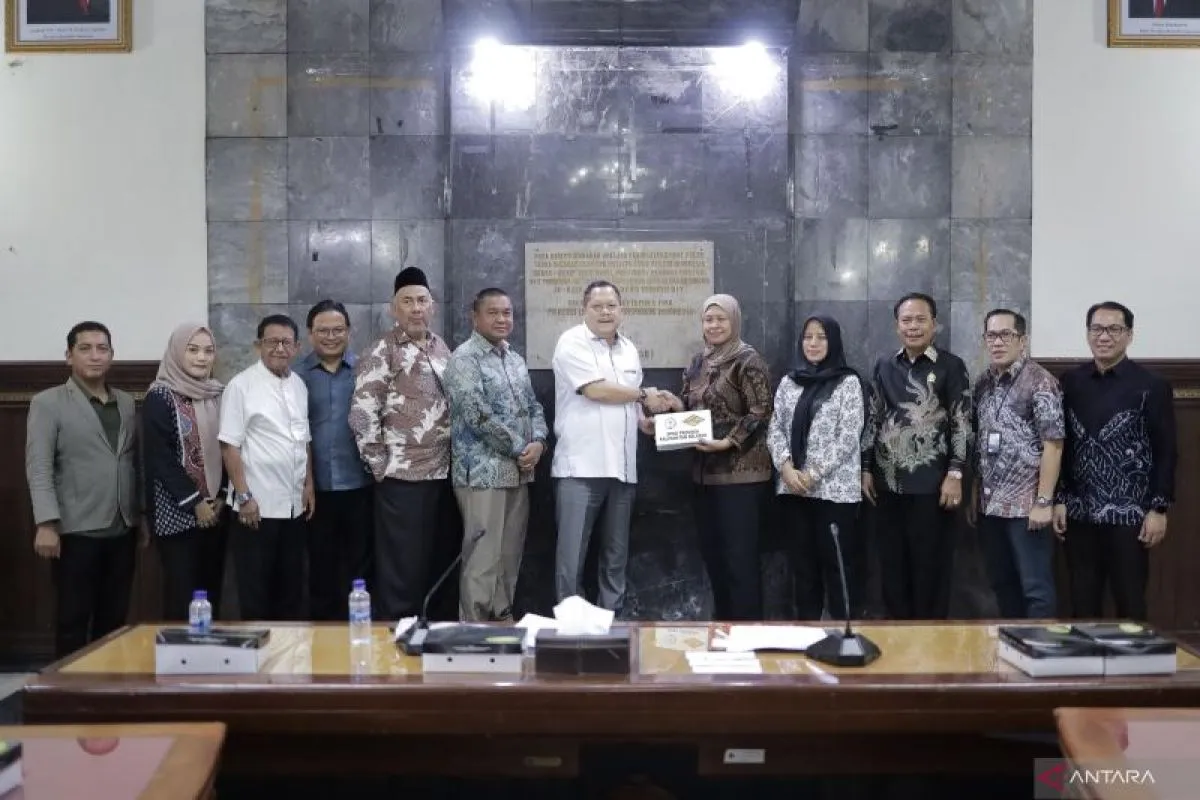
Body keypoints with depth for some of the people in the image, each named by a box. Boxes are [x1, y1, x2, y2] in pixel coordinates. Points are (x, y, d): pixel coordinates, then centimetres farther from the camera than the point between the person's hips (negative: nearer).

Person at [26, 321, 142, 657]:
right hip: (76, 531, -4)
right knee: (73, 619, 2)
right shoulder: (47, 403, -2)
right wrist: (46, 523, -18)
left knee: (114, 618, 9)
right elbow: (38, 468, -9)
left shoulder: (126, 402, 13)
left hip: (122, 529, 5)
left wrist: (143, 514, 10)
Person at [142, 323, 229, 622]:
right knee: (181, 592, -4)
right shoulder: (160, 397, -7)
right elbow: (158, 458, -11)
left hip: (216, 511, 5)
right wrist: (194, 502, -12)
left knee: (211, 589, 8)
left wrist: (222, 497, -1)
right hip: (177, 512, -5)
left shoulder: (218, 394, 10)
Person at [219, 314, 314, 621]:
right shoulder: (241, 385, -9)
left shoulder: (299, 384, 9)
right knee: (255, 591, 4)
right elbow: (230, 446, -11)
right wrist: (244, 496, -14)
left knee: (291, 587, 13)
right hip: (257, 504, -6)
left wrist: (309, 485, 10)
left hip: (294, 504, 6)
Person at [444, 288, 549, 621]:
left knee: (511, 555, 13)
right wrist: (520, 447, -12)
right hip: (483, 473, -8)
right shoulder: (464, 359, -10)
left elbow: (533, 406, 17)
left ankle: (503, 618, 25)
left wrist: (538, 441, -4)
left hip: (518, 472, 8)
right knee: (483, 558, -5)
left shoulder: (515, 359, 15)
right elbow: (478, 416, -19)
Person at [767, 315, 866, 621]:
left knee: (839, 564, -2)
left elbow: (849, 437, -8)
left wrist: (813, 474, -13)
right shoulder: (788, 382, 12)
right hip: (793, 488, 4)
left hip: (835, 488, -4)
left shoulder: (848, 382, -2)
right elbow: (775, 430, 8)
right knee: (803, 563, 10)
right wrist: (786, 467, -8)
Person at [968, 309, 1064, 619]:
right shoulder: (983, 384, 10)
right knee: (1002, 584, 14)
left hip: (1026, 505, -6)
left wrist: (1044, 502, -16)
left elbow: (1053, 445, -13)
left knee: (1036, 588, -1)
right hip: (990, 505, 6)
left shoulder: (1040, 382, -9)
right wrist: (974, 495, 11)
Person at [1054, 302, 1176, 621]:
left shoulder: (1151, 386, -3)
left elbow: (1165, 452, -3)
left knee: (1130, 605, 4)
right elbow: (1060, 445, 9)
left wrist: (1159, 508, -7)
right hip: (1079, 513, 3)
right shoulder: (1071, 383, 6)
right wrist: (1059, 500, 6)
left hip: (1128, 514, -3)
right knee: (1082, 605, 9)